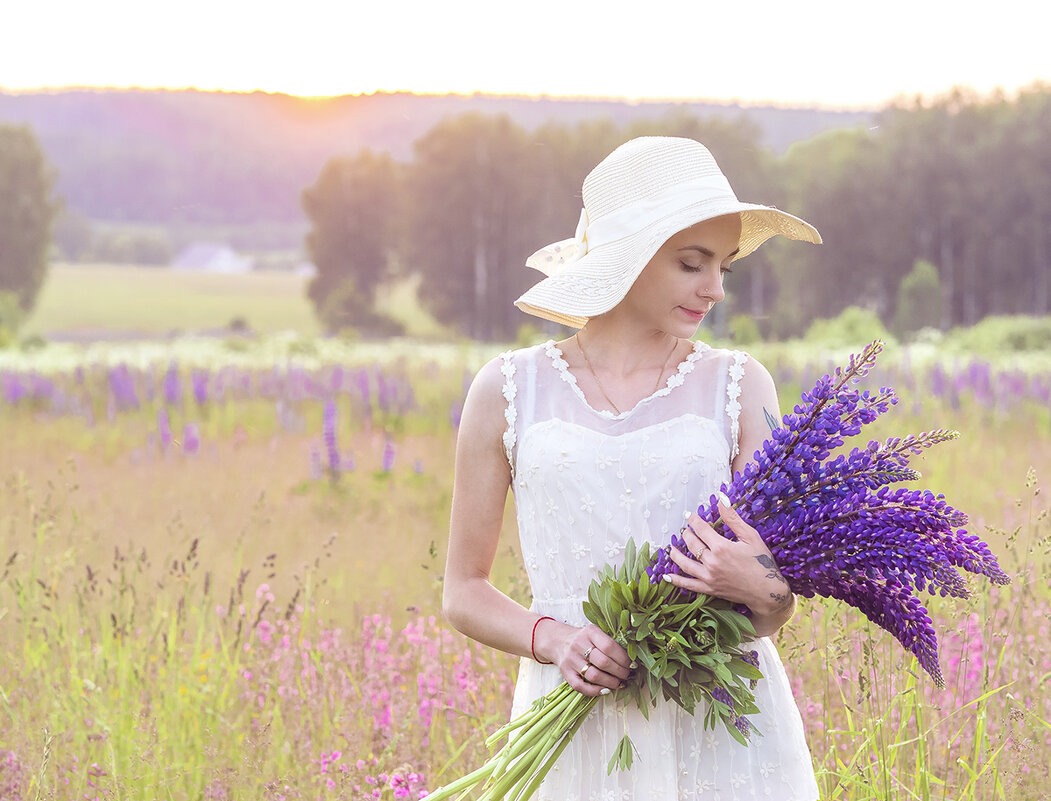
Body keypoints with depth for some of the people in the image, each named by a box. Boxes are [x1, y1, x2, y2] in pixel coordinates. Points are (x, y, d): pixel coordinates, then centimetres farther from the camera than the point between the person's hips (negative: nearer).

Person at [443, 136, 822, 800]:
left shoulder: (739, 388, 4)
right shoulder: (509, 391, 3)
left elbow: (775, 613, 3)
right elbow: (465, 592, 8)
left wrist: (761, 589, -19)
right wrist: (551, 639, -11)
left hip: (724, 727, 0)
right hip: (578, 735, 0)